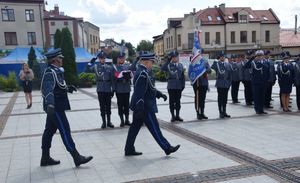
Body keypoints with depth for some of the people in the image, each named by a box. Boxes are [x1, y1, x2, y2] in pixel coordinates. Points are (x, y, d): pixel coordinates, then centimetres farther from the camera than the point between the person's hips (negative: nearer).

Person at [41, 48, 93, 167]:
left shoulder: (55, 71, 13)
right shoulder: (50, 72, -18)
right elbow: (48, 89, -34)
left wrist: (67, 88, 34)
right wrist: (50, 104, -47)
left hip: (55, 107, 10)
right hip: (55, 107, -10)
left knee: (49, 131, 13)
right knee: (65, 131, -6)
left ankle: (45, 158, 23)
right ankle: (76, 157, -2)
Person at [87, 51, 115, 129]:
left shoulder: (110, 67, 1)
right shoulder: (96, 66, 1)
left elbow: (112, 79, 2)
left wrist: (113, 89, 0)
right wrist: (92, 60, -12)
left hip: (108, 90, 1)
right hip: (100, 90, -1)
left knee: (108, 106, 9)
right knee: (102, 106, 6)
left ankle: (109, 121, 20)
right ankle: (104, 122, 15)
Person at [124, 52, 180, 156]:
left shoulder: (142, 72, 12)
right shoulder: (143, 74, -21)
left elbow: (150, 88, 21)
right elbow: (139, 93, -24)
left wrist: (160, 94, 14)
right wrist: (140, 109, -24)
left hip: (140, 107, 10)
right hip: (145, 107, -10)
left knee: (135, 127, 14)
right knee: (154, 128, -1)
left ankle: (129, 149, 21)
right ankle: (167, 148, 10)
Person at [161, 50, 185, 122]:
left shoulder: (180, 65, 10)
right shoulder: (168, 65, -1)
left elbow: (183, 76, 12)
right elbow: (162, 69, -23)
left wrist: (183, 85, 5)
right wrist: (168, 60, -24)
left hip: (179, 86, 3)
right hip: (171, 86, -3)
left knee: (178, 101, 9)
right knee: (172, 101, 3)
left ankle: (177, 115, 17)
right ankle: (173, 116, 11)